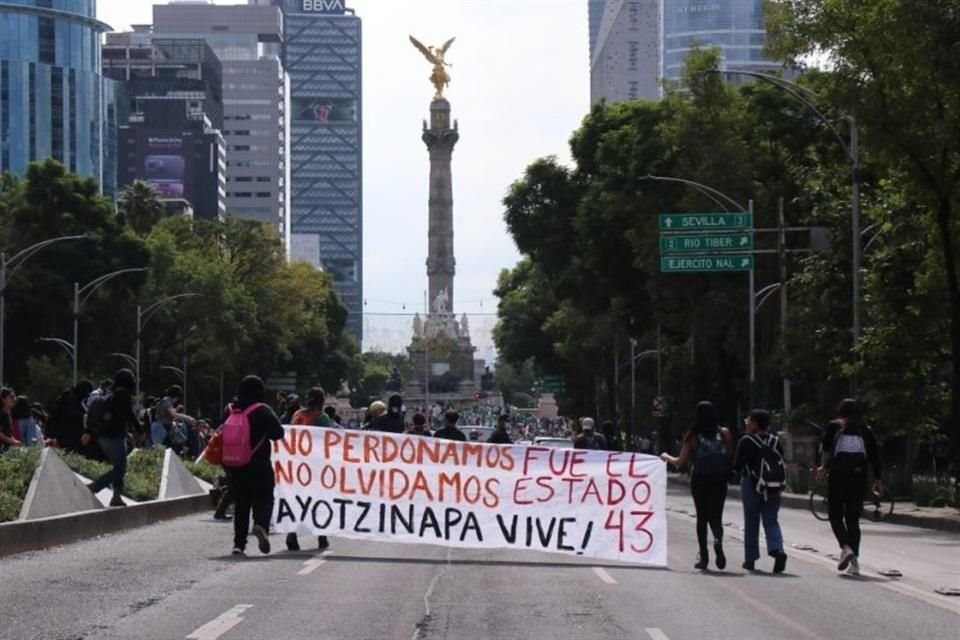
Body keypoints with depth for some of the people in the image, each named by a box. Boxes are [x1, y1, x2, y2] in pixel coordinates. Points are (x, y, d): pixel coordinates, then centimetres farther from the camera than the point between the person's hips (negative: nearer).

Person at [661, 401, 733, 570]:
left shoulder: (693, 436, -1)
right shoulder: (724, 433, 0)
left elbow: (680, 462, 4)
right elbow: (731, 457, -1)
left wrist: (666, 457, 22)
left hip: (699, 480, 0)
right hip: (719, 481, 0)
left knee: (702, 518, 13)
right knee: (716, 517, 5)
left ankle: (703, 557, 10)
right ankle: (718, 540, -28)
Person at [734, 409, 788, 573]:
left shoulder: (746, 442, -8)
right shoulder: (776, 442, 6)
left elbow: (737, 465, -9)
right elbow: (783, 466, 6)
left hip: (751, 486, -3)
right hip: (773, 488, 3)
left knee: (751, 523, 8)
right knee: (771, 521, 5)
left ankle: (750, 559, 13)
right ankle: (777, 549, -20)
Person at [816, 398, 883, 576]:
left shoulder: (834, 427, 4)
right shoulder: (866, 430, 10)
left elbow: (826, 449, -10)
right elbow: (874, 456, 6)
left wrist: (825, 468, -4)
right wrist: (878, 480, 8)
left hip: (837, 476, -2)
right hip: (859, 477, 3)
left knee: (836, 516, 7)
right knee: (853, 519, 8)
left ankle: (845, 547, -18)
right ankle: (854, 561, 1)